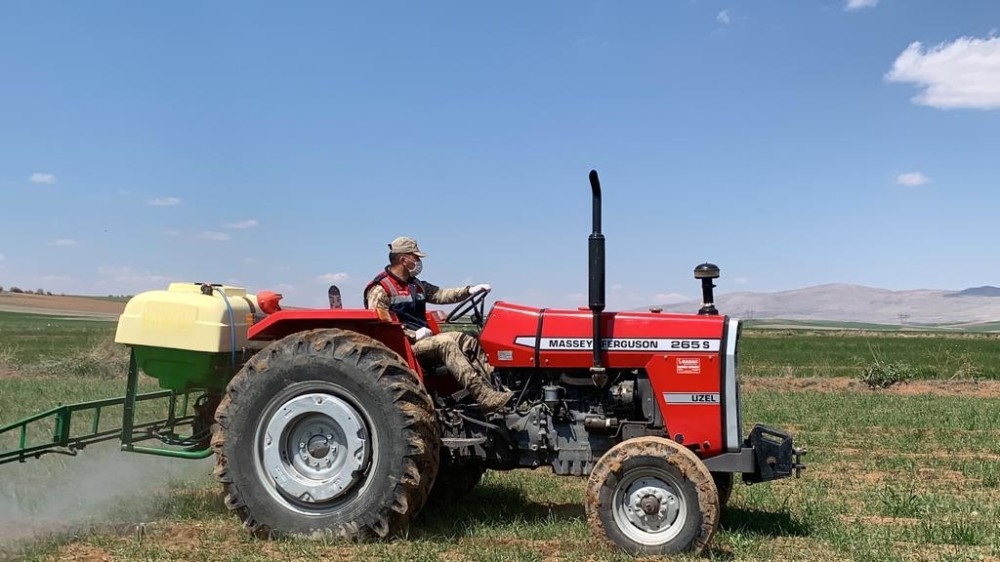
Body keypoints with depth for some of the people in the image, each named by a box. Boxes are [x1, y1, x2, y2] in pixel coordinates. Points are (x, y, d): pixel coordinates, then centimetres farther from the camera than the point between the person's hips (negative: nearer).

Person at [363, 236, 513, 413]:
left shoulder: (416, 285, 20)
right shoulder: (380, 289, -7)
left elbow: (440, 295, 11)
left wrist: (469, 291, -4)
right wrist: (413, 334, -19)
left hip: (423, 338, 9)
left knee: (466, 340, -9)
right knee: (446, 344, -30)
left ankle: (495, 386, -21)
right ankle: (488, 399, -39)